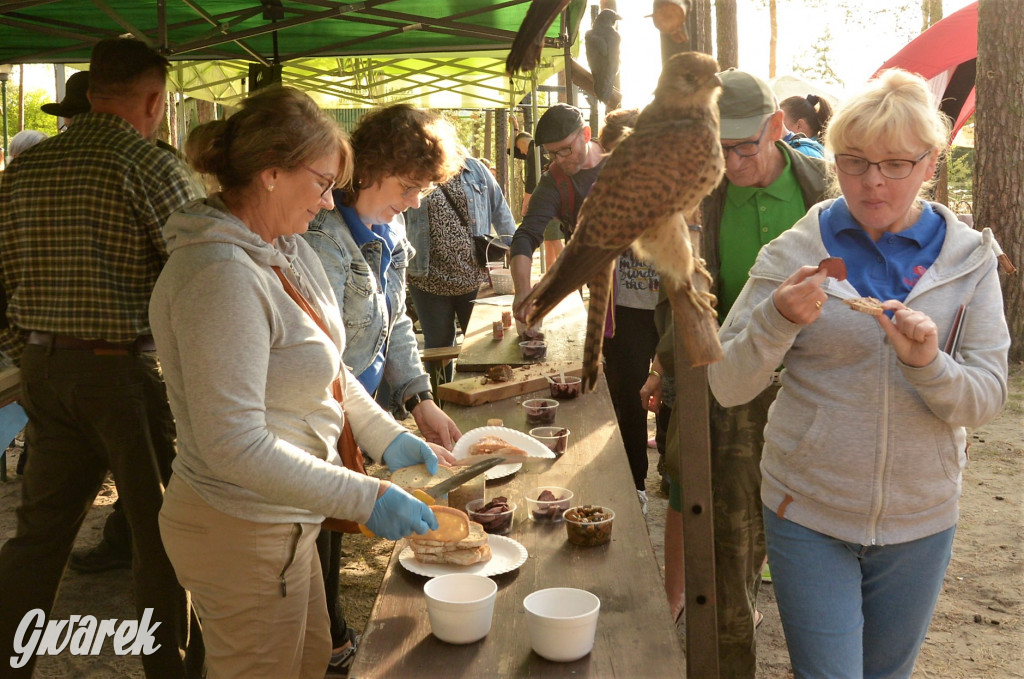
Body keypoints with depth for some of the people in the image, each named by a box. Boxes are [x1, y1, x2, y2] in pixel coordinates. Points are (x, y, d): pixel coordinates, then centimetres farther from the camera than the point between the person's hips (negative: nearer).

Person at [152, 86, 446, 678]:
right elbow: (235, 443, -30)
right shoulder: (222, 275, -28)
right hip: (242, 535, -9)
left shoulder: (289, 249, 2)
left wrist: (386, 436, 5)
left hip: (281, 519, 9)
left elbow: (328, 368, 14)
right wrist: (365, 498, -27)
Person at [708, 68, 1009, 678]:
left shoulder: (970, 257, -2)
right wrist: (777, 320, -28)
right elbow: (728, 387, -10)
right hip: (810, 514, -2)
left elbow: (988, 399, -7)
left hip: (920, 519, 3)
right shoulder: (795, 253, -8)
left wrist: (927, 363, -27)